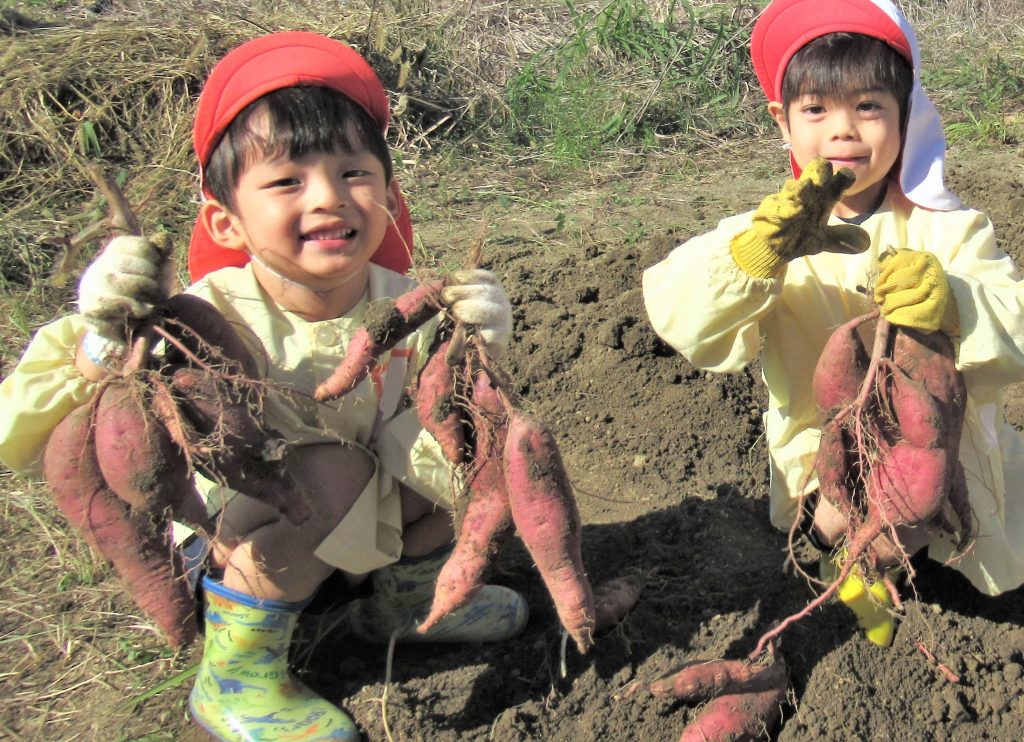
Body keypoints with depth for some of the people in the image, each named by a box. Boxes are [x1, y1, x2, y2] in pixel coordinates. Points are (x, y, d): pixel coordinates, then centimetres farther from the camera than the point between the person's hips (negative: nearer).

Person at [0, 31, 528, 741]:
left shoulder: (406, 309, -18)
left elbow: (444, 457, -15)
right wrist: (103, 346, -48)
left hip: (354, 530, 5)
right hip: (217, 549, -5)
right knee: (333, 468, -33)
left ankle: (405, 595, 17)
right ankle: (235, 676, -12)